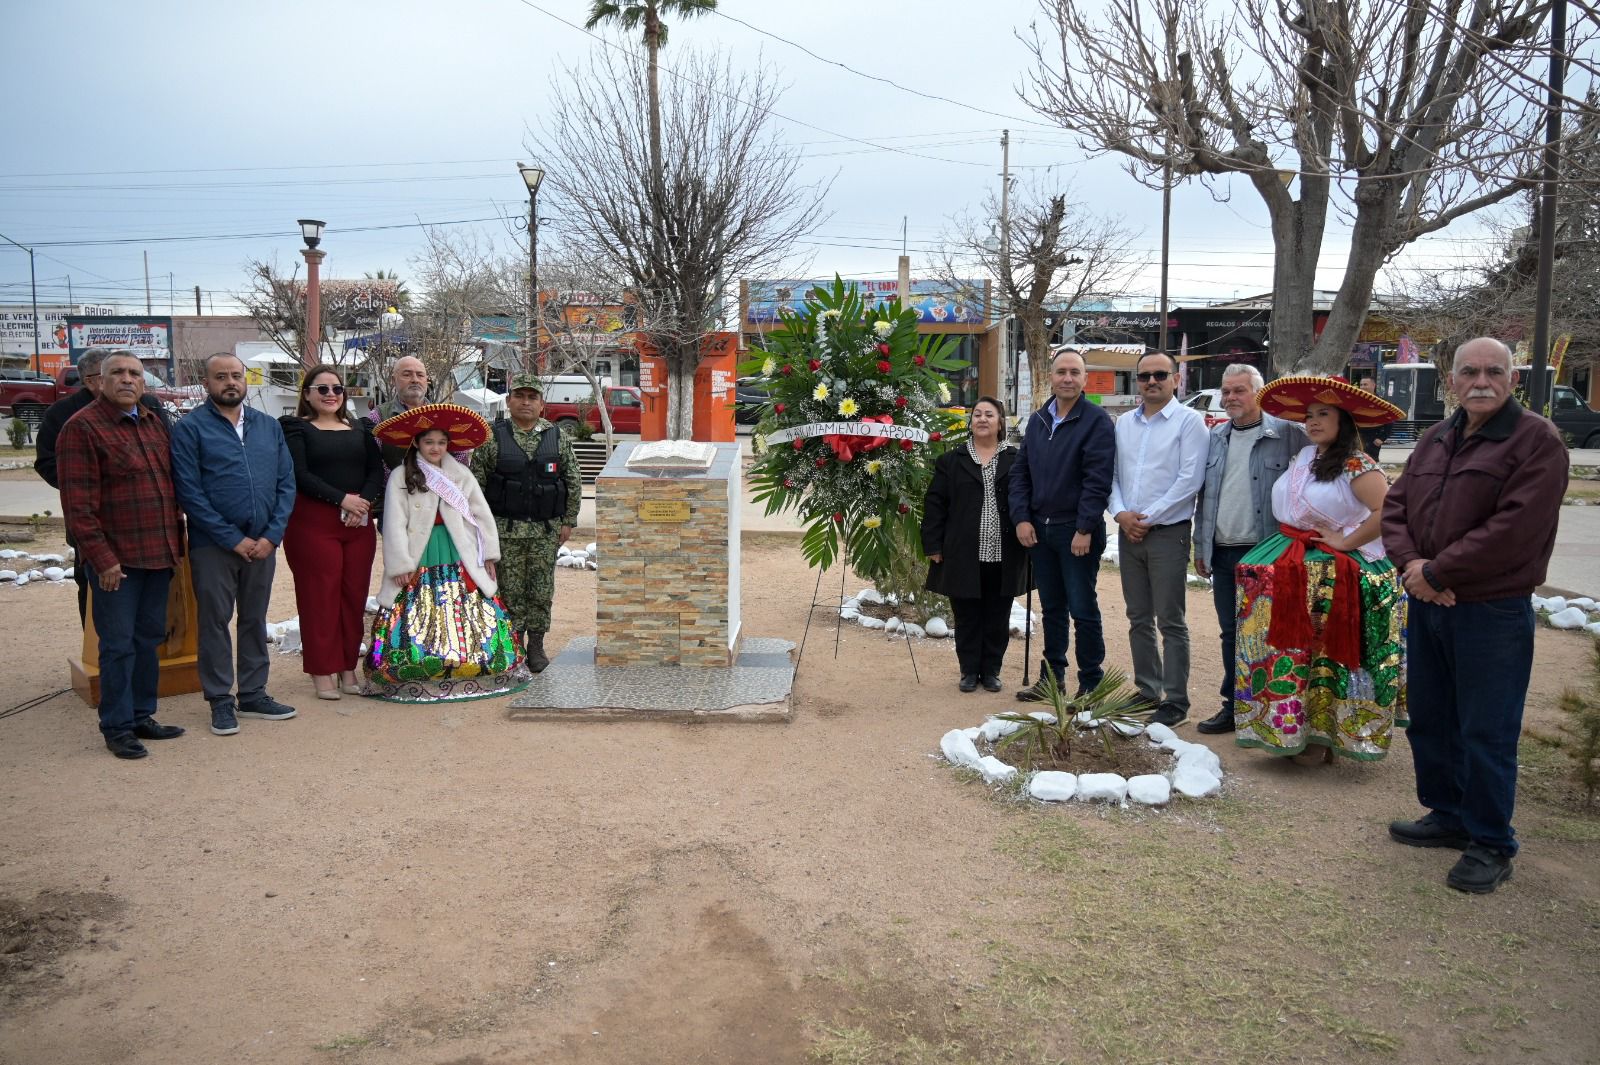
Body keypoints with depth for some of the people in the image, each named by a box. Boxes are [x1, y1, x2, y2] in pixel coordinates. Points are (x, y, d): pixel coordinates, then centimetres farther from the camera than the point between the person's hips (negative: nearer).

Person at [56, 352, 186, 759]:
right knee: (119, 645, 0)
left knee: (150, 639, 13)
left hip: (158, 556, 7)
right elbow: (78, 504, -13)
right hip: (117, 559, -7)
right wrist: (102, 557, -17)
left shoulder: (154, 425, 14)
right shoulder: (82, 428, -8)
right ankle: (117, 728, 10)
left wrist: (176, 544, 14)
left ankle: (142, 716, 24)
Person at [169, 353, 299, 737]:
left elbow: (286, 484, 5)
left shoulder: (269, 426, 8)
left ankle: (253, 694, 23)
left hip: (262, 542, 4)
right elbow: (189, 492, -11)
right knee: (215, 621, 4)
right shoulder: (190, 428, -4)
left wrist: (272, 536, -7)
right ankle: (221, 701, 15)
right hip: (213, 544, -4)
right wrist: (233, 539, -14)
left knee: (255, 619, 12)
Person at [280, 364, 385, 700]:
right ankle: (322, 671, 6)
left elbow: (376, 470, 7)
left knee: (355, 596, 5)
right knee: (319, 596, -2)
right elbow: (299, 474, -9)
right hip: (312, 523, -4)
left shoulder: (360, 428, 16)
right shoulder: (295, 428, 2)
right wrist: (342, 499, -16)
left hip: (359, 522, 4)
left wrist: (363, 502, -10)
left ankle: (349, 667, 14)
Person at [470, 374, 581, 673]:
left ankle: (536, 645, 19)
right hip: (505, 530, -1)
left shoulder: (558, 438, 4)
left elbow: (574, 482, 7)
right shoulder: (492, 438, 0)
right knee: (510, 591, 2)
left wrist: (568, 522, 3)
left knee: (541, 591, 6)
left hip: (546, 531, 1)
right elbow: (476, 483, 2)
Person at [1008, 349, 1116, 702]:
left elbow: (1097, 479, -15)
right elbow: (1020, 472, 12)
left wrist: (1085, 528, -19)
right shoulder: (1037, 420, 11)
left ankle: (1091, 684, 9)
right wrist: (1021, 518, 1)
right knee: (1051, 608, 15)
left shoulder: (1096, 420, -9)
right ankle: (1052, 677, 26)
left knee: (1083, 610, -1)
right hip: (1039, 529, 6)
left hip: (1077, 531, -6)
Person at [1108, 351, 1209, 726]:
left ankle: (1175, 701, 7)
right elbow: (1112, 474, 11)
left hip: (1168, 533, -6)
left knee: (1171, 622, -1)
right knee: (1139, 619, 13)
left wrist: (1148, 518, -13)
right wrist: (1121, 513, -6)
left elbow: (1190, 479, -12)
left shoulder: (1189, 420, -6)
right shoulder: (1124, 423, 11)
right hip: (1129, 532, 6)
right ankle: (1147, 690, 24)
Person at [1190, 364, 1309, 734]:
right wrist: (1201, 546, 13)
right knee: (1231, 633, 12)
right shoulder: (1216, 438, 12)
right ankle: (1233, 706, 22)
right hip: (1222, 552, 5)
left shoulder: (1287, 434, -5)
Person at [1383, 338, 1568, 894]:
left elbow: (1514, 530, -21)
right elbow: (1395, 505, 9)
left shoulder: (1537, 441, -11)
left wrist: (1437, 572, -16)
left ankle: (1490, 844, 17)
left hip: (1492, 613, -7)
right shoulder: (1435, 439, 11)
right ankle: (1447, 816, 34)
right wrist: (1411, 564, -9)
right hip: (1427, 605, 7)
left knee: (1486, 734, 1)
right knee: (1429, 721, 17)